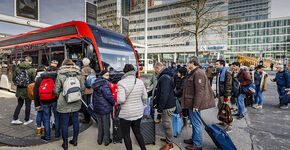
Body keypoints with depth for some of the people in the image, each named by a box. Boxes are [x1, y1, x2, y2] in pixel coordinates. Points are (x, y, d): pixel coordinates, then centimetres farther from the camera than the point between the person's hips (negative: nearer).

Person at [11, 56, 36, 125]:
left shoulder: (17, 68, 2)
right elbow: (34, 80, -15)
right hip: (27, 90, -5)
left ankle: (15, 119, 22)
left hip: (19, 89, 5)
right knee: (28, 105, 9)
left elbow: (13, 78, 7)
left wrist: (18, 84, 20)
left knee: (20, 104, 20)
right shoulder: (32, 70, -14)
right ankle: (26, 120, 20)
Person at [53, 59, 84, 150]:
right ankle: (75, 140, 31)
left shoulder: (60, 75, -9)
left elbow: (56, 90, -8)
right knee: (75, 121, 16)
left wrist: (60, 96, 13)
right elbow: (82, 88, 1)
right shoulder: (78, 74, -2)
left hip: (64, 104, -2)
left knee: (64, 123, 11)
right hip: (76, 103, 3)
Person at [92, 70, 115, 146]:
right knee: (106, 124, 7)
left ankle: (99, 140, 31)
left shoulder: (96, 83, 9)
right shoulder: (104, 84, -20)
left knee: (100, 124, 20)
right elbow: (108, 95, -24)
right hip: (104, 108, -8)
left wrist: (94, 105, 24)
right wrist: (114, 102, -8)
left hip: (97, 107, 8)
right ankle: (106, 141, 21)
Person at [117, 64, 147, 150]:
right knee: (137, 132, 25)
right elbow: (144, 98, 1)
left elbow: (121, 100, -24)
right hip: (138, 113, 5)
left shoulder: (122, 83, -18)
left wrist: (118, 101, -2)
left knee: (126, 135, 16)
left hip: (126, 114, -5)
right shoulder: (140, 82, -3)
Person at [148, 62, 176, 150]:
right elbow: (158, 89, 24)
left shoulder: (165, 78, -21)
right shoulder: (164, 76, 14)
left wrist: (160, 108, -22)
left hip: (167, 106, -10)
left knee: (167, 125, 4)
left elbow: (164, 95, -27)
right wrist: (148, 93, 23)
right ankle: (168, 139, 39)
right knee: (166, 124, 22)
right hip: (167, 105, 10)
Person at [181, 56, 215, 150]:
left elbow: (199, 91, -24)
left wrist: (195, 105, -23)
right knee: (194, 122, 20)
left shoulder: (198, 73, -19)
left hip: (194, 104, -10)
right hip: (191, 103, 10)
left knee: (196, 123, 1)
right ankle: (194, 139, 36)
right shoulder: (193, 73, 16)